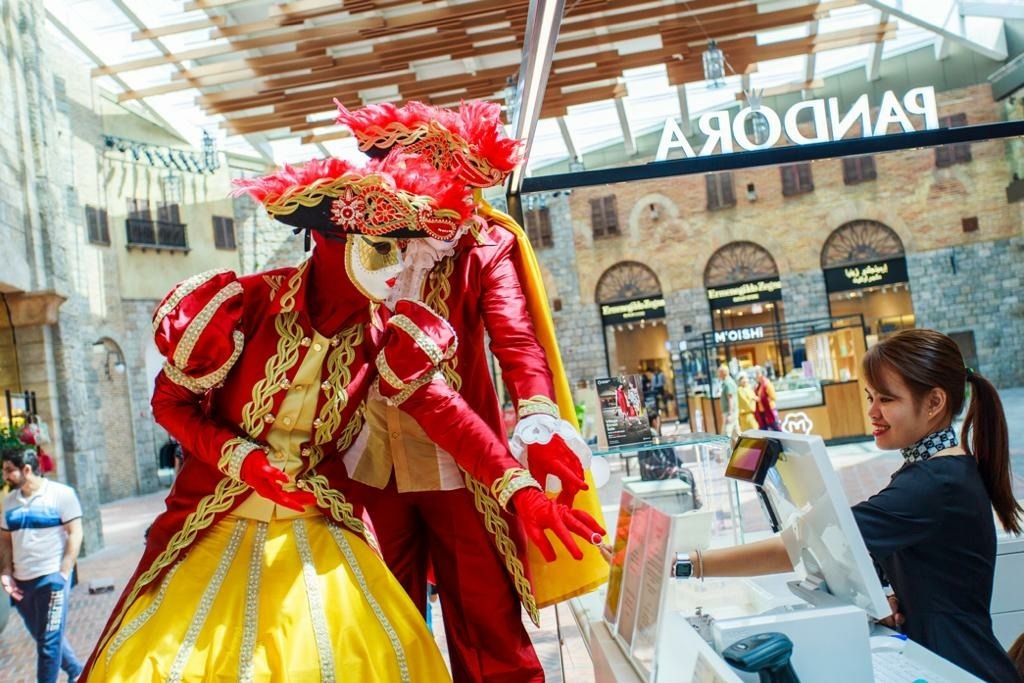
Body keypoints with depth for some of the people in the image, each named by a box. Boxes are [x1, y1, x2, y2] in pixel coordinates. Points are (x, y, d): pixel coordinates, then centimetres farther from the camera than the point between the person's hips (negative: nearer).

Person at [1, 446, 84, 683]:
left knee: (49, 640, -2)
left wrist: (63, 574, -12)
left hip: (51, 578, -6)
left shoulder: (61, 494, -6)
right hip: (21, 581, 6)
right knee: (42, 636, 17)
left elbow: (75, 534, -7)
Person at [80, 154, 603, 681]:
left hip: (319, 529, 2)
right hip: (218, 524, -2)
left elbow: (442, 410, -15)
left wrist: (521, 491, -28)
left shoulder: (381, 333, -6)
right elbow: (169, 401, -5)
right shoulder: (244, 306, -16)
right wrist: (243, 458, -21)